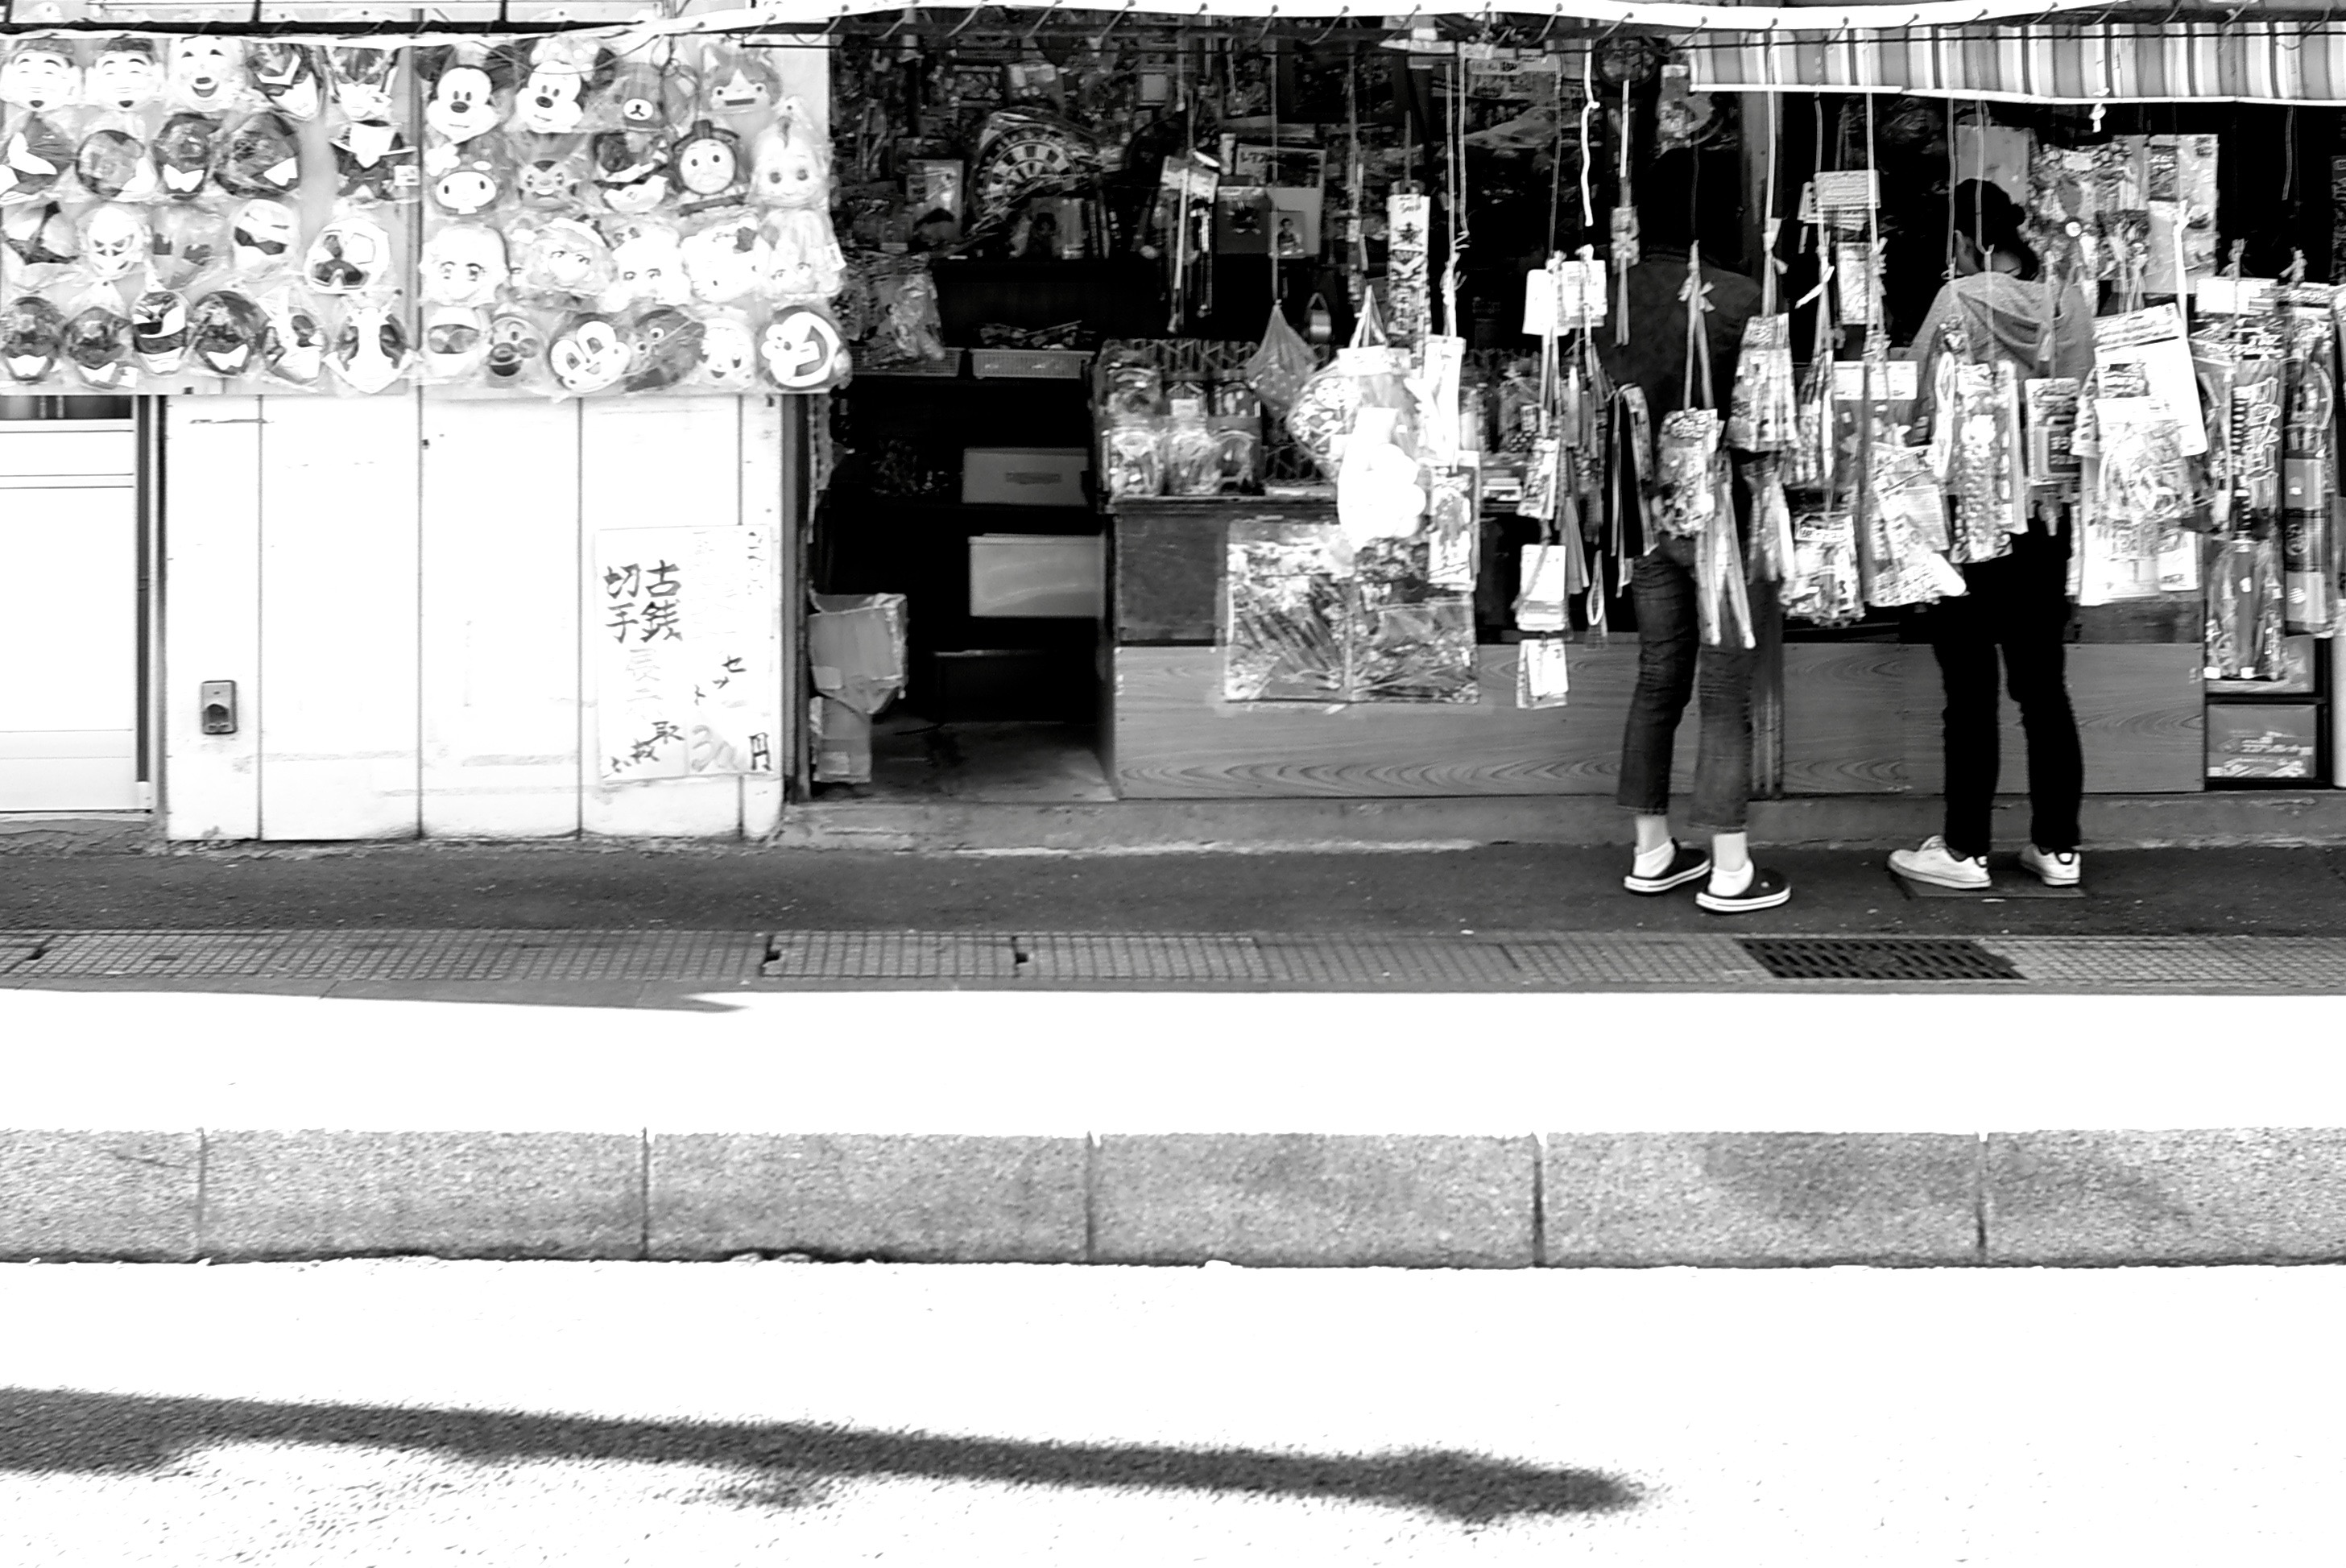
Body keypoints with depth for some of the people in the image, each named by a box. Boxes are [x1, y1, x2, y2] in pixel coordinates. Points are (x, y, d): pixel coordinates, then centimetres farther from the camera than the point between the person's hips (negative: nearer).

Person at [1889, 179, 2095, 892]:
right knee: (2043, 683, 11)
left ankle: (1966, 849, 8)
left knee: (1970, 691, 2)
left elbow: (1929, 411, -10)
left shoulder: (1961, 300, -13)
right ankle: (2058, 847, 14)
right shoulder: (2069, 301, 0)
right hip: (2048, 515, 5)